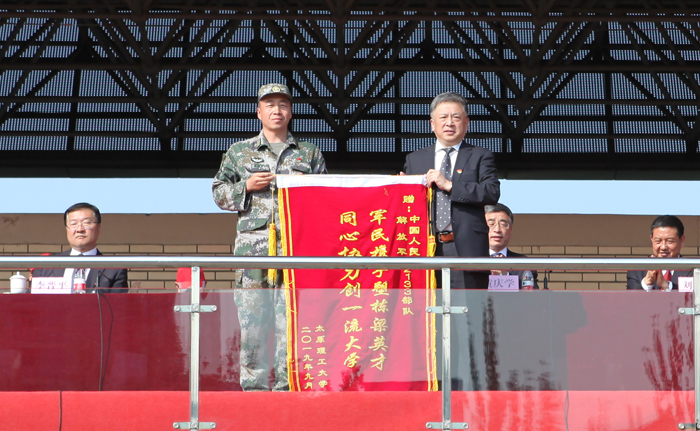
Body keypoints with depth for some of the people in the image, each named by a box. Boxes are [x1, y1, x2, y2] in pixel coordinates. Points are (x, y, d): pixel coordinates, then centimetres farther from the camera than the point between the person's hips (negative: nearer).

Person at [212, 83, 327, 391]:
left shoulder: (310, 154, 17)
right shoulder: (239, 152, 16)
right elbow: (219, 193, 15)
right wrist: (247, 186, -2)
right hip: (253, 244, 0)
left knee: (293, 315, -6)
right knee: (252, 318, -4)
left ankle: (288, 384, -2)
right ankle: (254, 385, 1)